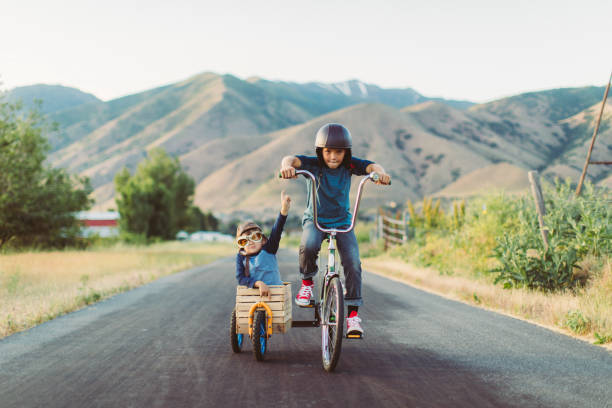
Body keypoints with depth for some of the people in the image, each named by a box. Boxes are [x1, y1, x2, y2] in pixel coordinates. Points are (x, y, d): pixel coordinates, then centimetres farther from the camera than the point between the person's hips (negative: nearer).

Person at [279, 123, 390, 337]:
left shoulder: (350, 165, -10)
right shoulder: (313, 164, -15)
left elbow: (372, 166, -25)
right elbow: (292, 159, -33)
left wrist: (381, 173, -49)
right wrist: (287, 165, -58)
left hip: (342, 221, 2)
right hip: (315, 219, -2)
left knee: (352, 263, -16)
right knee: (308, 246, -35)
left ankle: (353, 313, -4)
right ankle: (307, 282, -5)